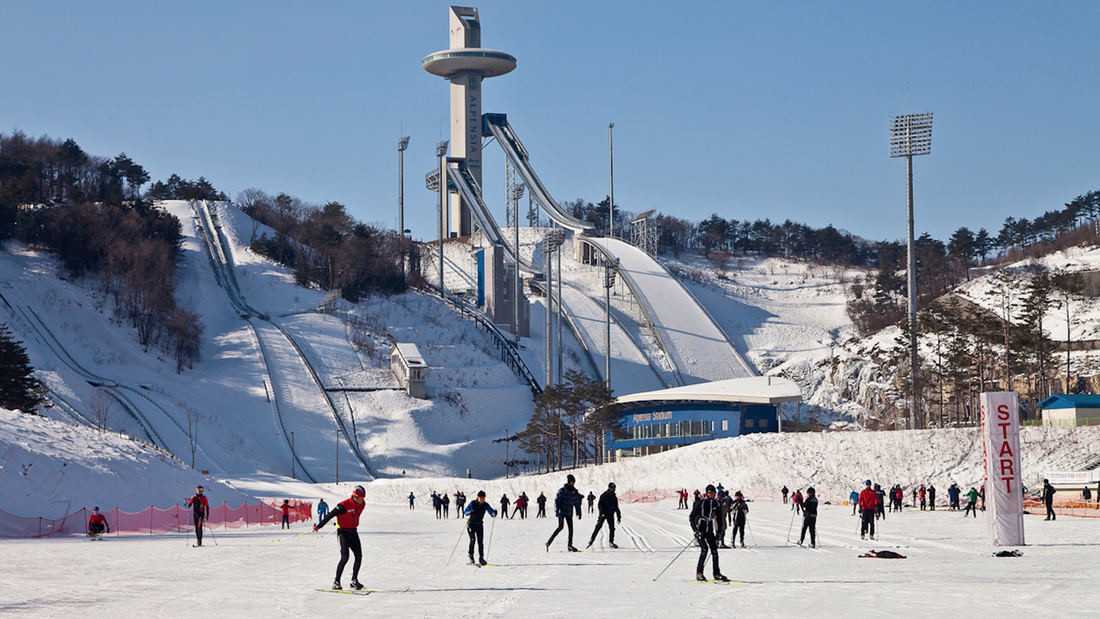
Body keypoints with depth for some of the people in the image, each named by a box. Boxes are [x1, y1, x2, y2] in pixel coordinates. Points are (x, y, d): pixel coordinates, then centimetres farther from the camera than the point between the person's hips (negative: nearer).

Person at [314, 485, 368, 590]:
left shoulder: (362, 504, -1)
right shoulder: (344, 505, -23)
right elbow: (330, 515, -20)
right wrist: (319, 526, -21)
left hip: (353, 532, 7)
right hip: (343, 532, -7)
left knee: (359, 556, 3)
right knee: (345, 557, -16)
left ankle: (354, 580, 16)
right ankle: (336, 582, -9)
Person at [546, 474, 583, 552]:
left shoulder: (574, 492, 8)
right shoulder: (562, 490, -8)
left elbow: (577, 503, 16)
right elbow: (557, 501, -10)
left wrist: (578, 513, 13)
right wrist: (557, 511, -18)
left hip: (569, 513, 6)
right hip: (562, 511, -6)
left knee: (571, 528, 3)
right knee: (561, 527, -14)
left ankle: (570, 545, 8)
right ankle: (549, 542, -9)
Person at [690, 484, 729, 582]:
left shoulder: (715, 503, 3)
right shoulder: (700, 502, -12)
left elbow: (718, 518, 14)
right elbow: (691, 518, -10)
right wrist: (695, 530, -19)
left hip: (709, 530, 5)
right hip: (700, 529, -5)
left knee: (714, 550, -1)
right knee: (704, 548, -19)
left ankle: (716, 574, 8)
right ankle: (699, 573, -13)